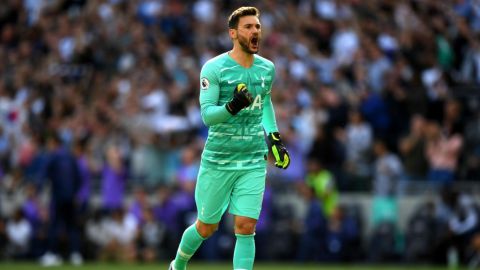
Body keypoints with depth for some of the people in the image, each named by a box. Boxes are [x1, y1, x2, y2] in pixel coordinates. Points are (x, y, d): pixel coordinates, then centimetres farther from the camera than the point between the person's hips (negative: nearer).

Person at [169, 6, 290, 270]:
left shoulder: (267, 68, 6)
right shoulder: (214, 68, -11)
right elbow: (207, 114, -18)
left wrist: (274, 137, 19)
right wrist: (232, 107, -37)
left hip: (253, 162, 3)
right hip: (218, 160, -3)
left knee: (245, 228, -8)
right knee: (206, 227, 9)